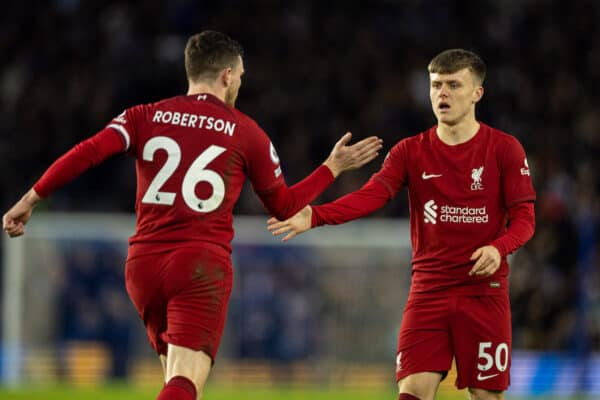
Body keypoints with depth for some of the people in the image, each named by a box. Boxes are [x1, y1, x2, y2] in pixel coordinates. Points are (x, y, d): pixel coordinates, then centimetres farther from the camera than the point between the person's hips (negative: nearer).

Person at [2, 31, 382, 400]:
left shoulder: (145, 117, 9)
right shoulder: (245, 132, 5)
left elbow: (88, 153, -7)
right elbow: (284, 206, 15)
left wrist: (32, 198, -3)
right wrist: (333, 167, 27)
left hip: (144, 264, 4)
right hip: (202, 266, -4)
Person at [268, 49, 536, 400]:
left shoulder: (504, 149, 0)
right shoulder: (411, 151, 6)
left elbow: (524, 219, -3)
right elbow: (371, 196, -9)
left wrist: (498, 248, -25)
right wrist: (315, 216, -27)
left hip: (484, 289, -2)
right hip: (429, 289, 2)